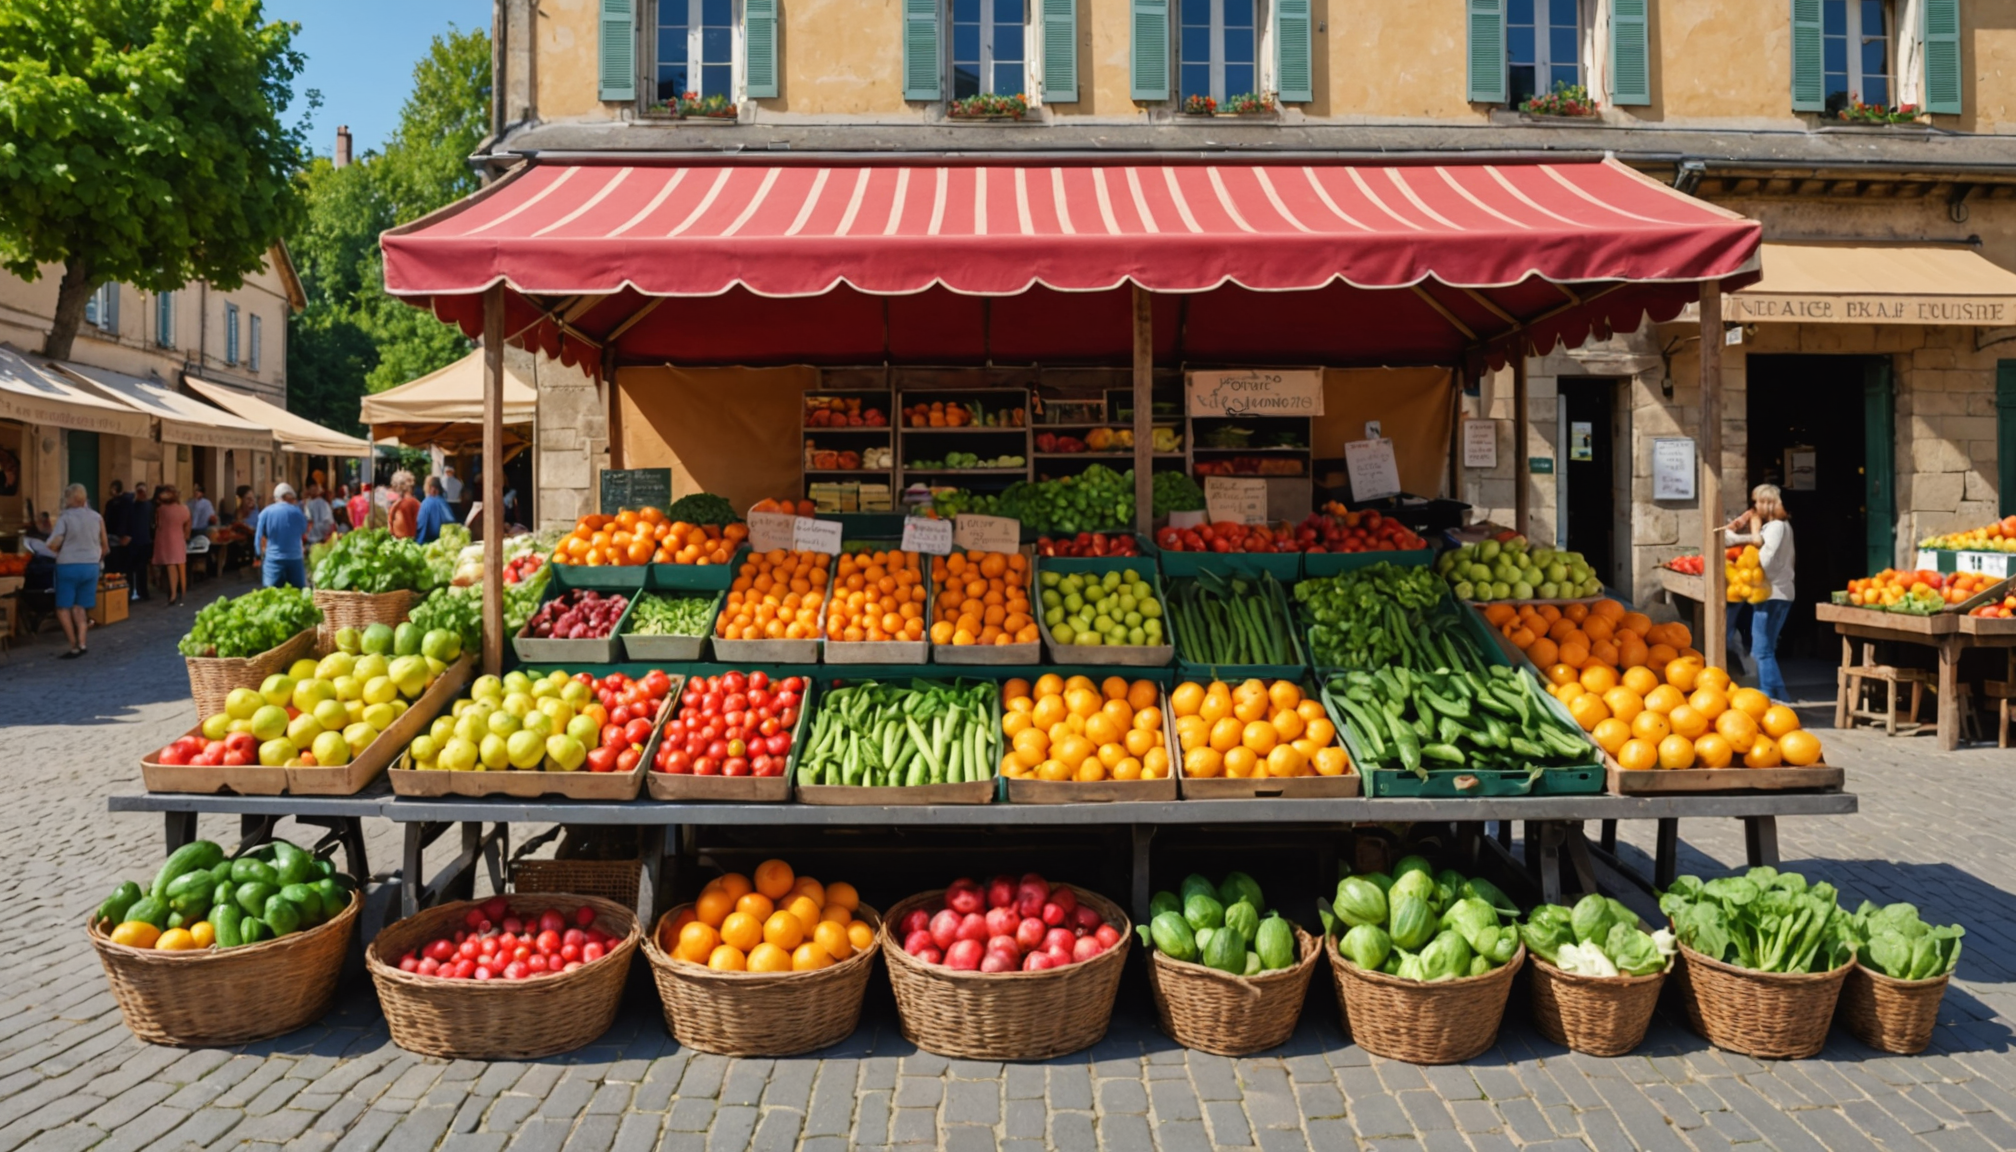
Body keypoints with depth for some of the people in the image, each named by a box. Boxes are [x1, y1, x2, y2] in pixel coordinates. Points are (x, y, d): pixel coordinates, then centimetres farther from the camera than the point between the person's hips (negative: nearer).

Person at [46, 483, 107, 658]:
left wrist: (62, 550, 8)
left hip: (68, 566, -4)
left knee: (63, 607, 5)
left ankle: (74, 646, 0)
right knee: (79, 605, 13)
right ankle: (81, 642, 1)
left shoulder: (64, 518, -6)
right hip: (91, 566, 4)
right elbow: (105, 546, 11)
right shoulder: (97, 517, 5)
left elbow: (54, 545, -14)